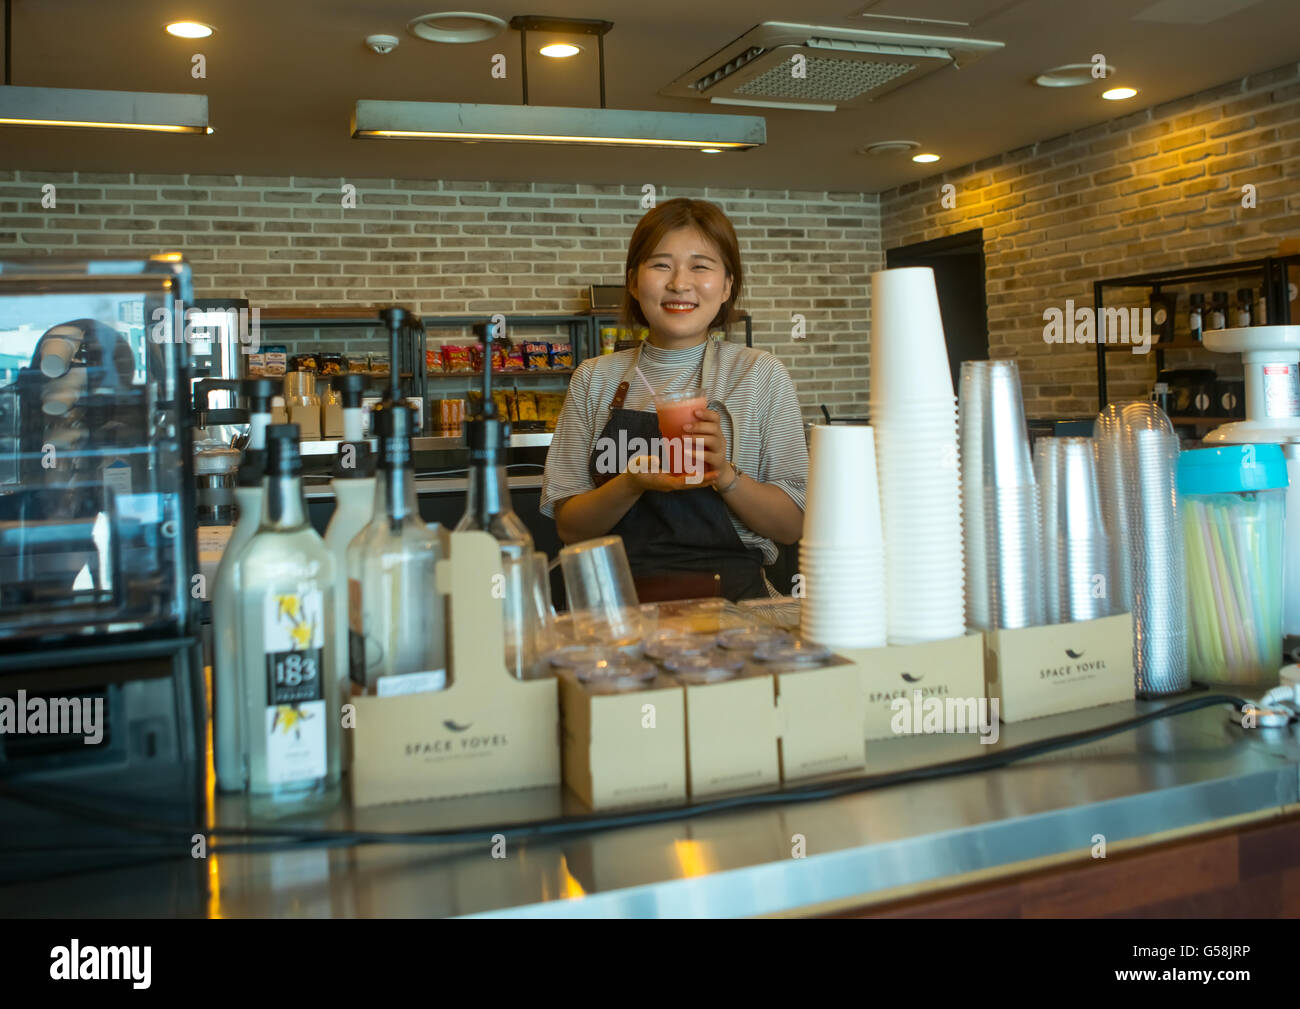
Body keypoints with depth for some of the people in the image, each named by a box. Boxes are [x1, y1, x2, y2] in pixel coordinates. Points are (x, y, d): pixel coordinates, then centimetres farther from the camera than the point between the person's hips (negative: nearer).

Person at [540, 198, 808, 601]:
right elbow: (569, 528, 5)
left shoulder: (761, 375, 4)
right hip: (622, 595, 1)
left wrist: (725, 475, -14)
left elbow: (791, 526, 4)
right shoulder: (595, 378, 9)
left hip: (730, 599, 0)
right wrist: (633, 483, -13)